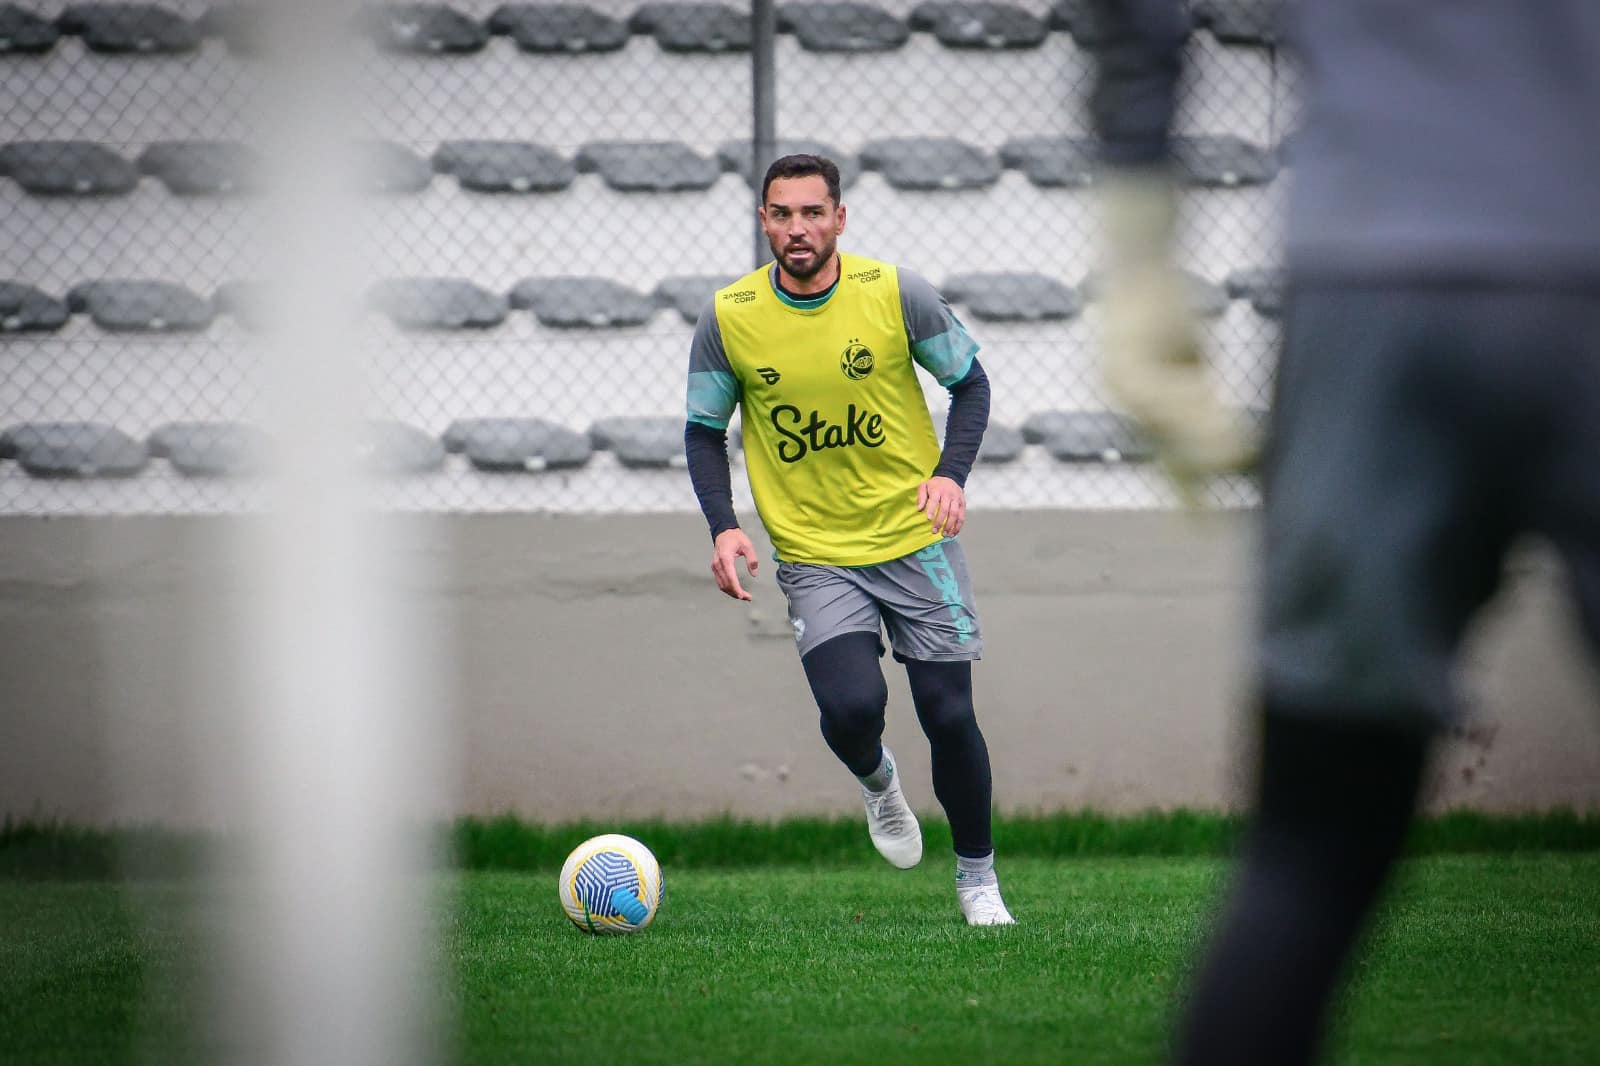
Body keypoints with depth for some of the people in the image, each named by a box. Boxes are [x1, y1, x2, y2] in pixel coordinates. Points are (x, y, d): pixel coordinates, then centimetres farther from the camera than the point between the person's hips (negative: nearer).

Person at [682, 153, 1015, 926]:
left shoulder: (895, 294, -9)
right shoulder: (729, 318, -6)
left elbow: (970, 382, 3)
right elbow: (704, 429, 6)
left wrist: (951, 473, -13)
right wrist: (722, 527, -8)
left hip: (915, 536, 0)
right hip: (814, 556, 0)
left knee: (948, 713, -1)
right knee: (851, 708, -20)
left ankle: (977, 876, 22)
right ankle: (875, 780, 19)